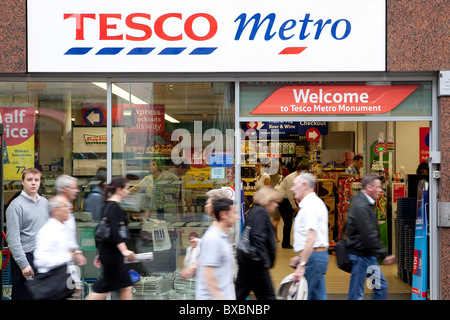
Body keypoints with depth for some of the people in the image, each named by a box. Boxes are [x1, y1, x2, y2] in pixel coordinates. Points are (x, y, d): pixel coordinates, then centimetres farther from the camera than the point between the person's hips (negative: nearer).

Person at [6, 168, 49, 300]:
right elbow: (13, 238, -15)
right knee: (24, 296, -2)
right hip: (26, 257, -7)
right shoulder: (16, 205, -11)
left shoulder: (44, 202, 11)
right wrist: (23, 264, -19)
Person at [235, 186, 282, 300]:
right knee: (267, 295, -1)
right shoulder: (261, 212, -12)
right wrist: (265, 260, -20)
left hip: (246, 261, 10)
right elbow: (257, 237, -22)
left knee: (239, 294, 11)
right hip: (255, 263, -10)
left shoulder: (254, 211, 18)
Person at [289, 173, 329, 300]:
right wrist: (300, 257, 29)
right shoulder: (317, 202, 19)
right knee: (319, 296, 10)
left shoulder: (309, 205, -14)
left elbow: (311, 239, -24)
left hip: (312, 256, -10)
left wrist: (302, 265, -27)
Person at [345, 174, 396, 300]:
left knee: (381, 286, 13)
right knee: (356, 294, -2)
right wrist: (384, 255, -20)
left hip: (369, 255, 10)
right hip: (360, 255, -10)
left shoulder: (367, 203, 13)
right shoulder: (361, 206, -20)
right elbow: (369, 235, -24)